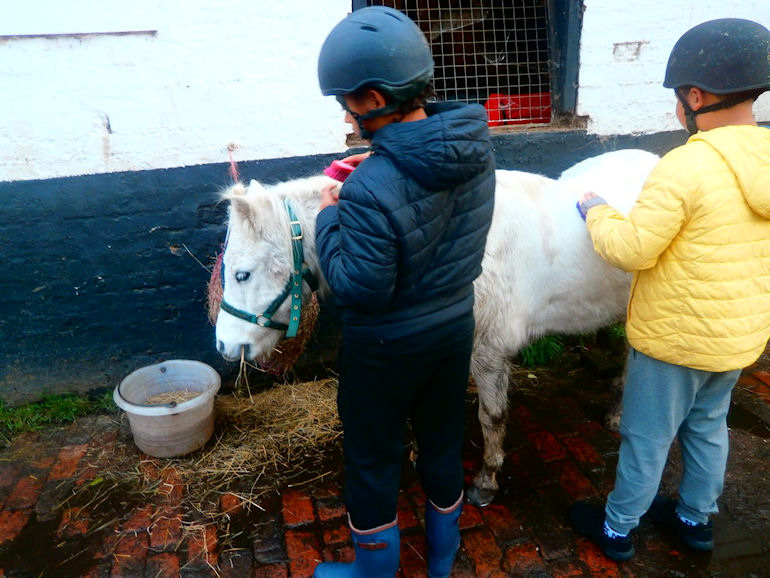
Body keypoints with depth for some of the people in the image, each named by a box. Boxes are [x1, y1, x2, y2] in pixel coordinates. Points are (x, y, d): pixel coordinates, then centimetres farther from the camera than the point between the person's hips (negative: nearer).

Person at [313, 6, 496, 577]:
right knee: (444, 443, 26)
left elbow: (360, 289, -25)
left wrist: (329, 218, -12)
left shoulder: (371, 190, -33)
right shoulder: (477, 146, -8)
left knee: (373, 461, 18)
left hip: (387, 347, -7)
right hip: (455, 327, 7)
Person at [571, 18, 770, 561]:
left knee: (647, 438, 11)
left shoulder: (687, 166, -27)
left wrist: (598, 213, -6)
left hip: (674, 337, -7)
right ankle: (696, 517, 46)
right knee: (708, 425, 26)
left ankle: (617, 528, 33)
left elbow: (632, 249, -23)